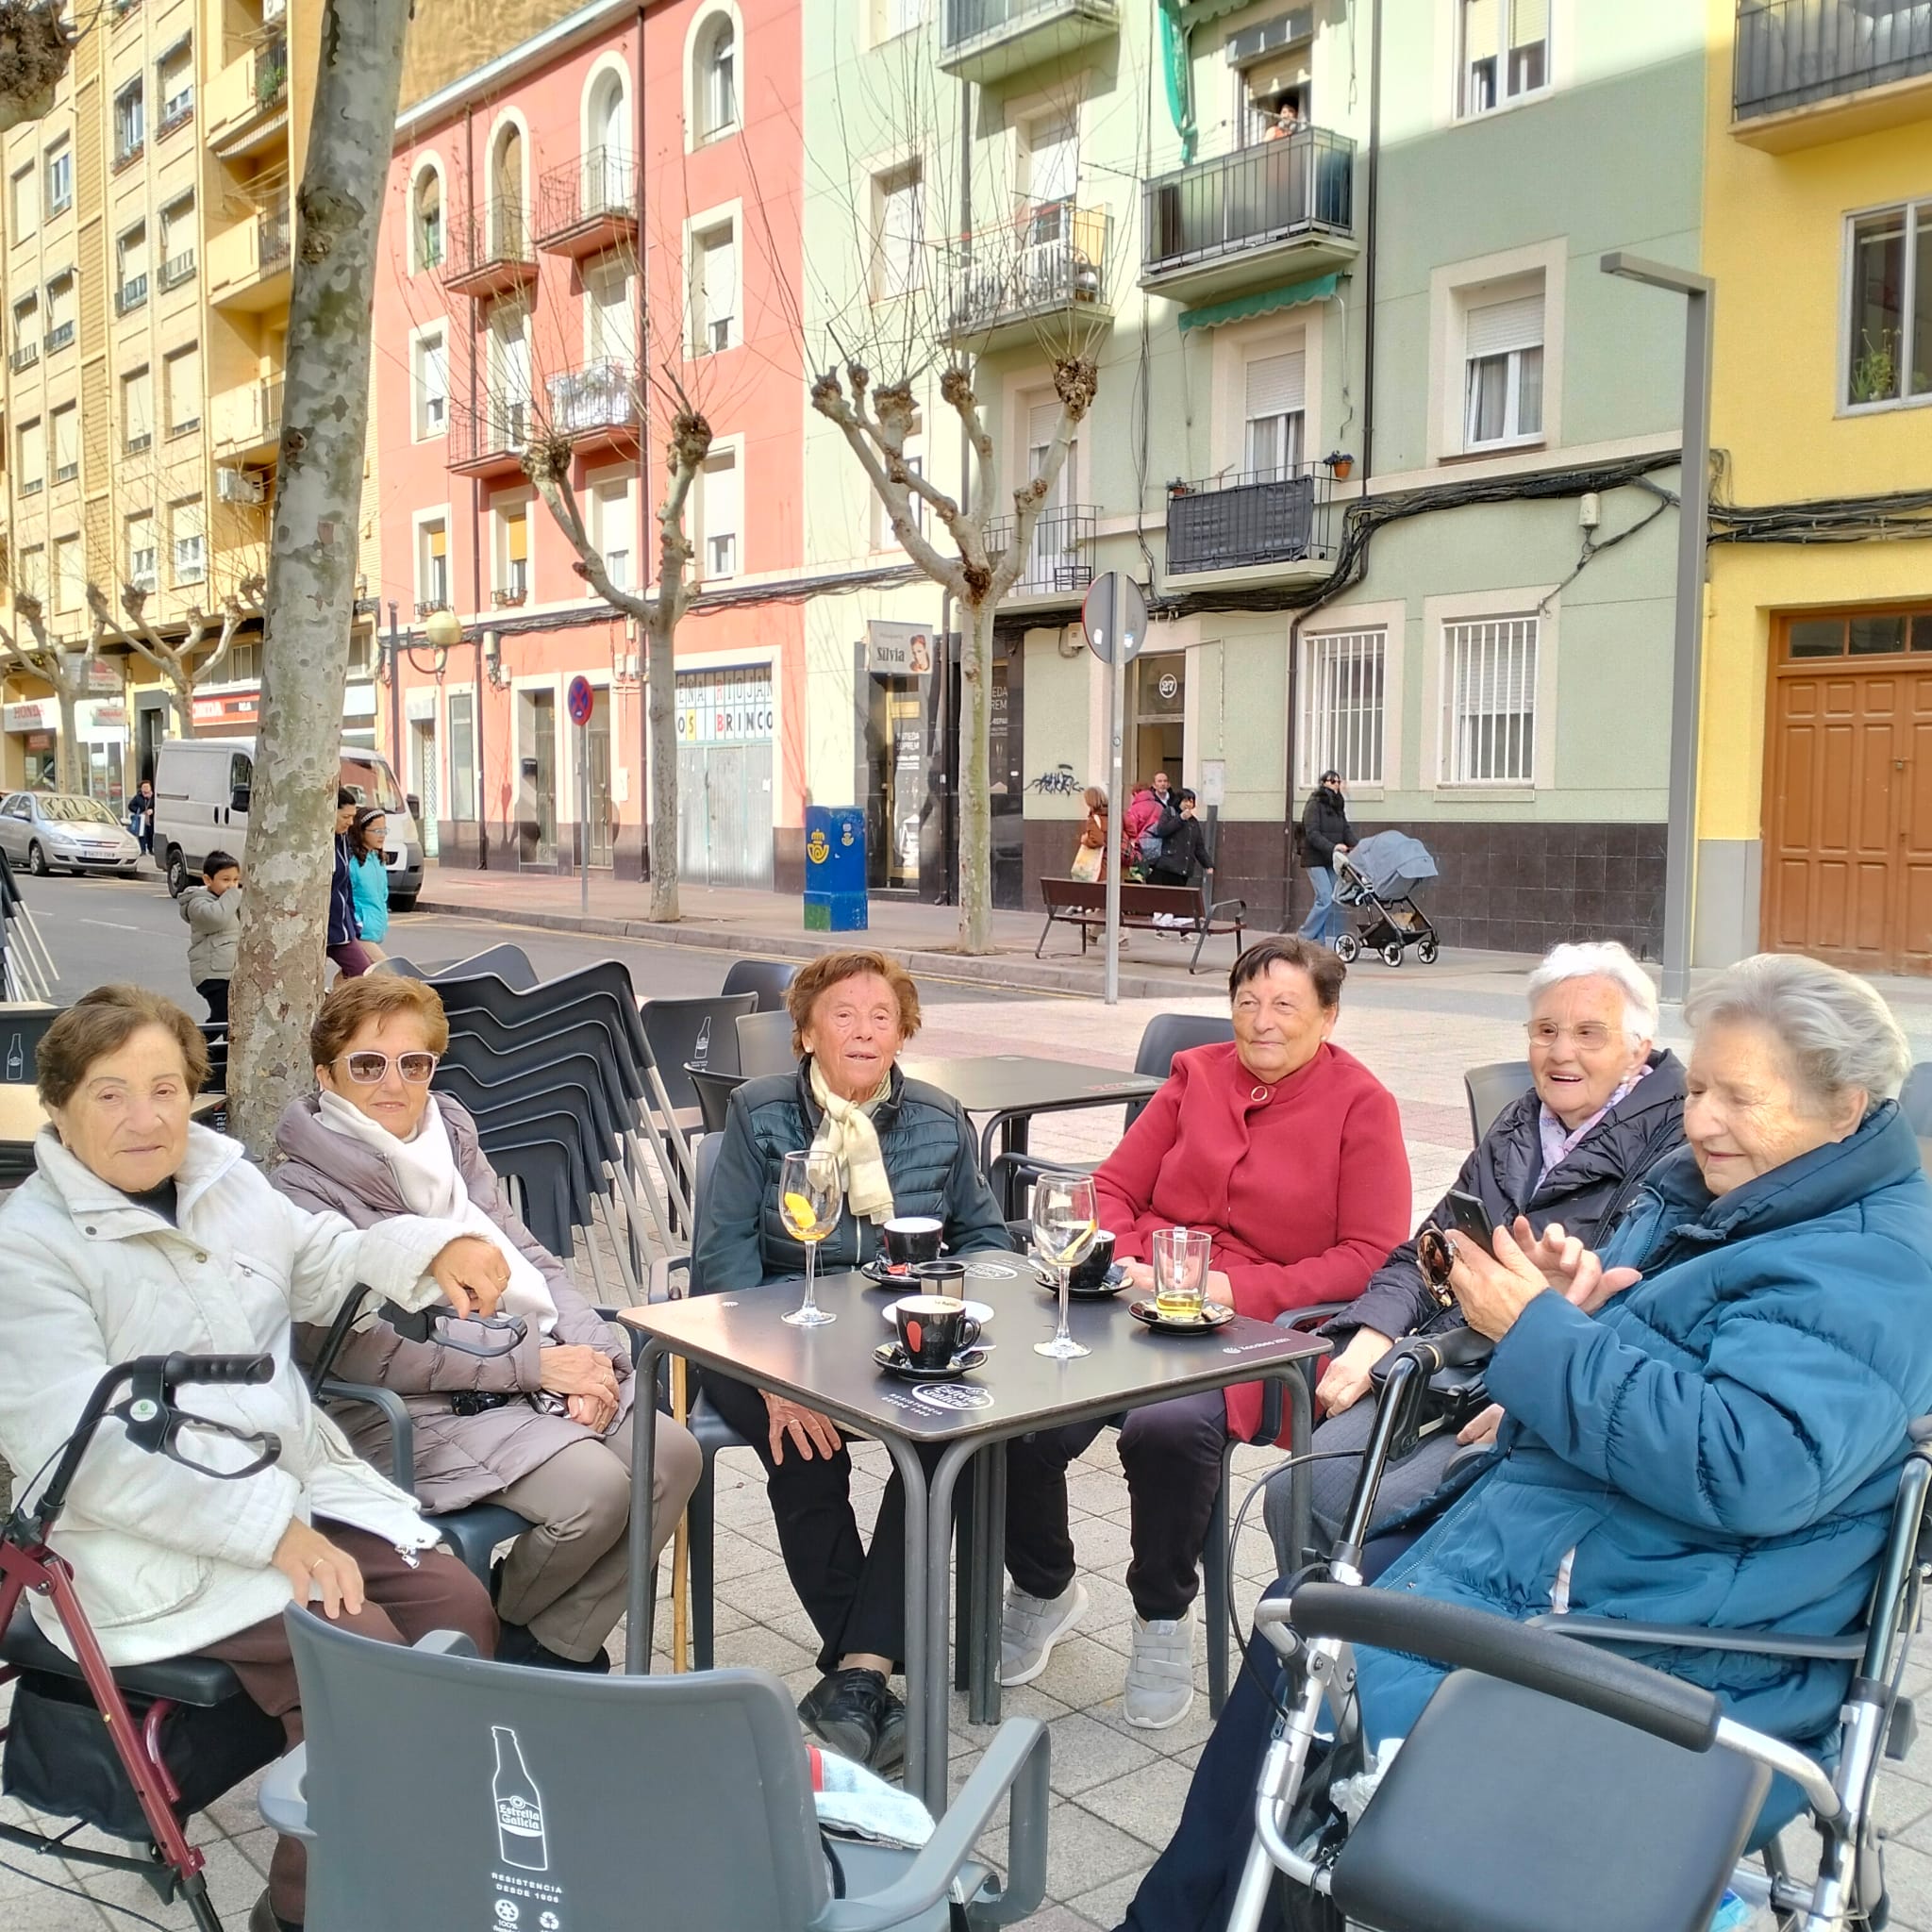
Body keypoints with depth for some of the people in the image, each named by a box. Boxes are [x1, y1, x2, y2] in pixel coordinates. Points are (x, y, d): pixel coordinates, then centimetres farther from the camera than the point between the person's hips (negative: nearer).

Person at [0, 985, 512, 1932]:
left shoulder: (227, 1179, 8)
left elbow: (329, 1265, 25)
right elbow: (87, 1452, -21)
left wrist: (434, 1247, 2)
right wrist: (271, 1525, -27)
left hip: (306, 1487, 7)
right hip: (152, 1547, -7)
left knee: (459, 1604, -8)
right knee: (363, 1650, -24)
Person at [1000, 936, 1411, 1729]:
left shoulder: (1360, 1104, 3)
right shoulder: (1196, 1075, 15)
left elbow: (1371, 1256, -4)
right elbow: (1113, 1187, 17)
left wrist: (1237, 1289, -14)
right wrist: (1122, 1263, -5)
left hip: (1256, 1326, -3)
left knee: (1169, 1427, -35)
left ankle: (1163, 1618, -3)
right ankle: (1044, 1590, 11)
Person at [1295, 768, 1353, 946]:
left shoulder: (1338, 805, 14)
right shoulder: (1314, 804, -9)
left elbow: (1347, 830, 9)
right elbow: (1312, 834, -17)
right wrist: (1332, 847, -27)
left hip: (1332, 860, 7)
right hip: (1316, 859, -7)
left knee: (1335, 900, 3)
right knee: (1325, 898, -14)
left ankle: (1326, 940, 8)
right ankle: (1305, 937, -3)